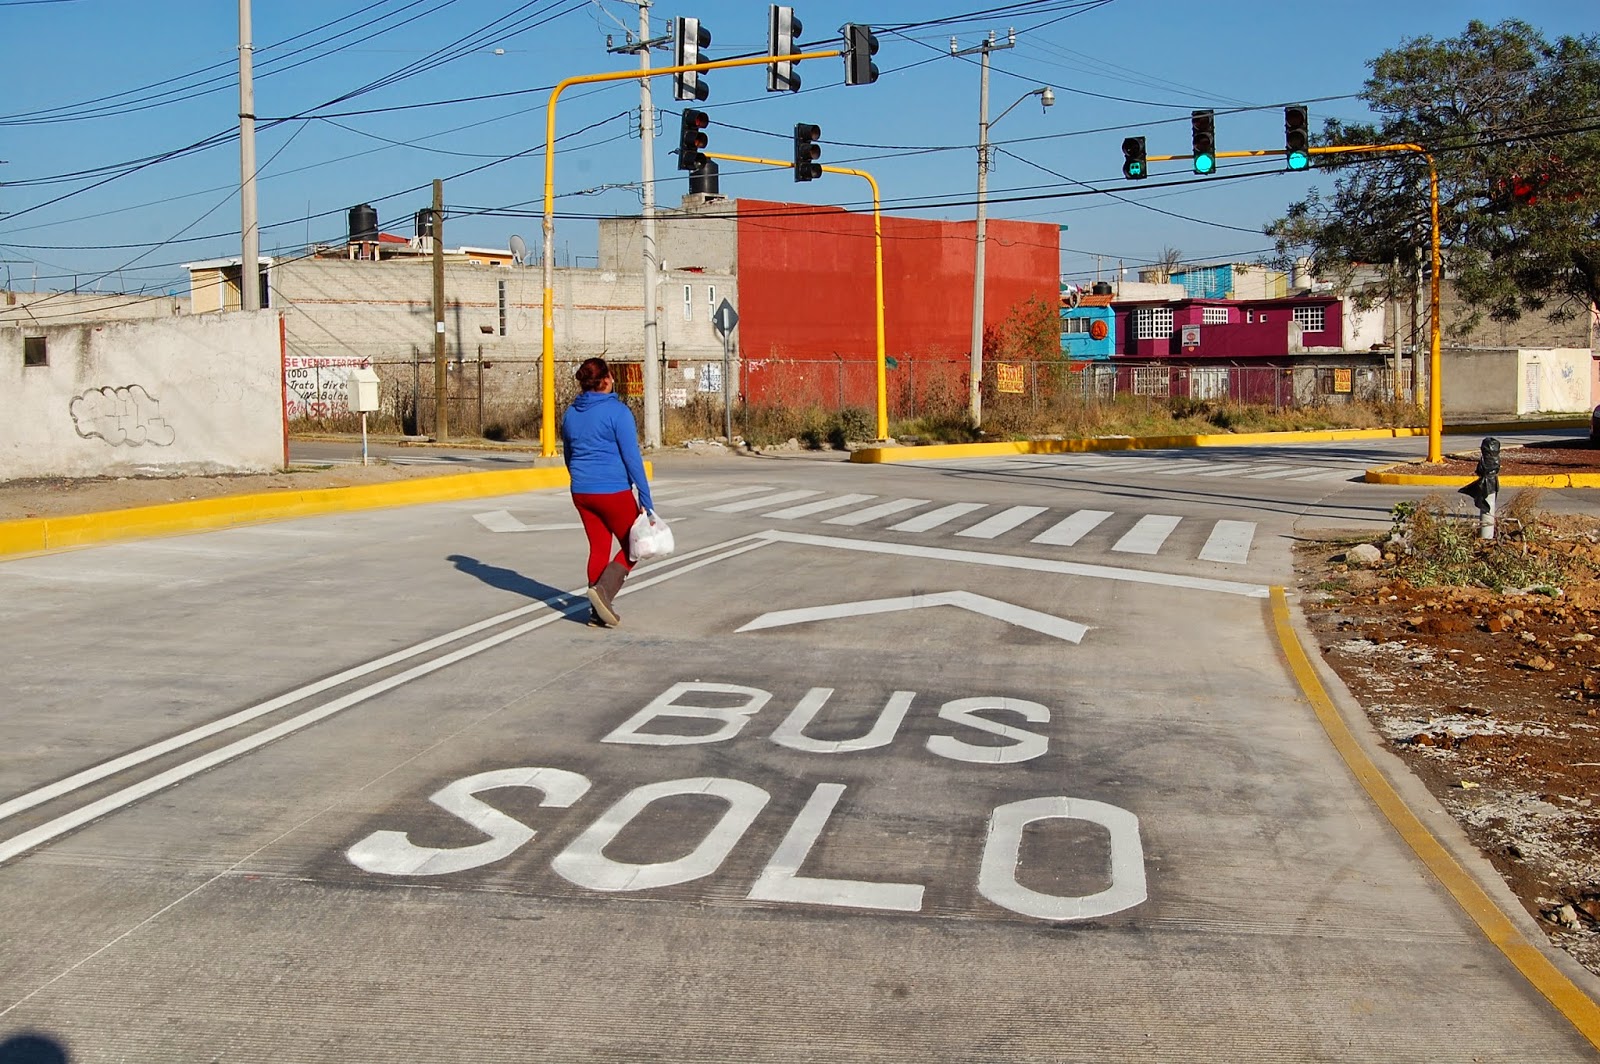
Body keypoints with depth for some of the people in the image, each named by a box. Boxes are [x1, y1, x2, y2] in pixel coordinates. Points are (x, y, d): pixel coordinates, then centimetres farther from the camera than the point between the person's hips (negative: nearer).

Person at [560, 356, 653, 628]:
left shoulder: (570, 414, 9)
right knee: (632, 546, 8)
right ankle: (603, 590, -11)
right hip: (613, 491, -6)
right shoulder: (617, 411, -12)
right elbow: (632, 458, -13)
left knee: (598, 548, 13)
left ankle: (598, 611, 12)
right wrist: (646, 501, -11)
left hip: (581, 493, 6)